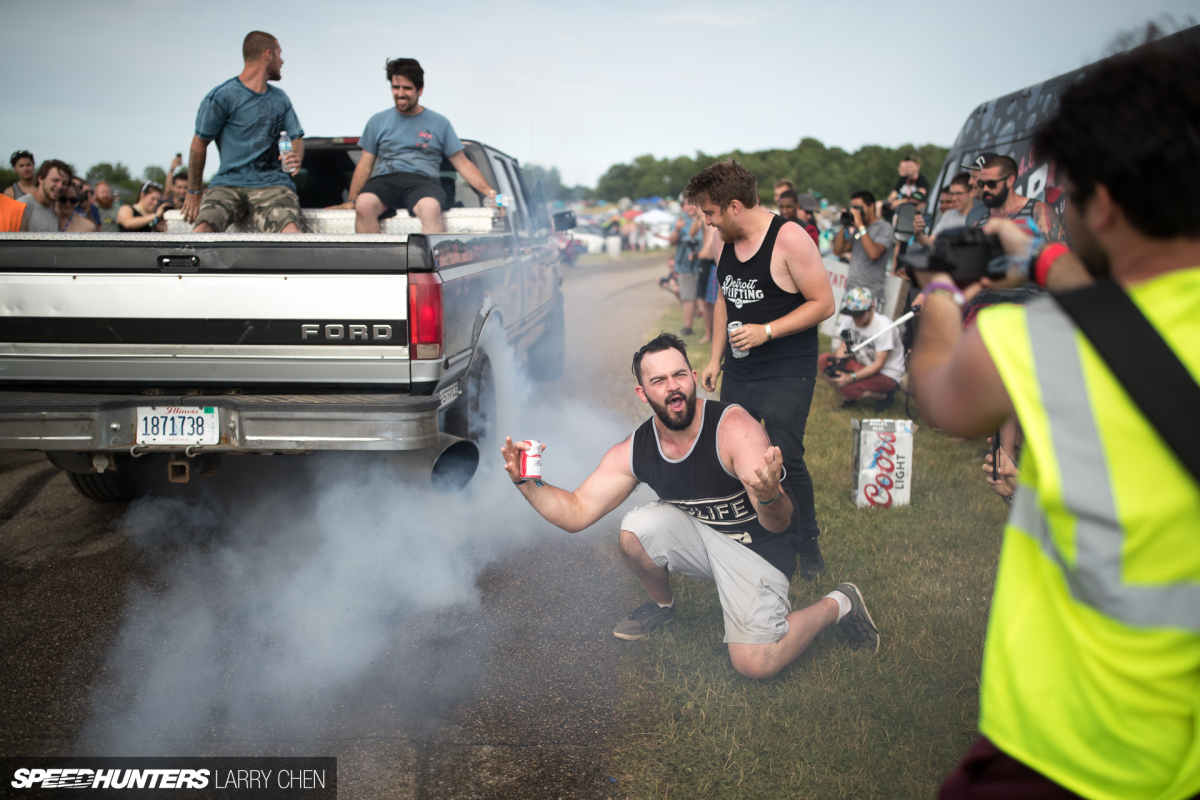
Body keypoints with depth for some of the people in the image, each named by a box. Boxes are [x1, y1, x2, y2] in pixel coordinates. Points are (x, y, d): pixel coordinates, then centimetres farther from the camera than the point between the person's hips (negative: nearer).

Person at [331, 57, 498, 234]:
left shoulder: (439, 123, 16)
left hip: (423, 181, -1)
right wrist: (351, 200, 7)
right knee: (363, 204, -35)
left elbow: (463, 165, 14)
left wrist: (489, 192, 1)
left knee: (430, 207, -39)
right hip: (385, 180, 2)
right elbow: (365, 165, 19)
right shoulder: (378, 121, 20)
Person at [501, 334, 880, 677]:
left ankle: (839, 604, 8)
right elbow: (577, 513, -9)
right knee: (636, 529, -24)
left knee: (754, 663, -20)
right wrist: (527, 482, -25)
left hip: (758, 548, -4)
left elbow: (779, 525, -29)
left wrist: (770, 496, -53)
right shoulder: (632, 452, -10)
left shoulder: (735, 428, -26)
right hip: (698, 536, 4)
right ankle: (662, 605, 9)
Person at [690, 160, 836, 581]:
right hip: (739, 370, 7)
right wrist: (715, 358, 15)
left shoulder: (789, 239, -16)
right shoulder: (722, 242, 5)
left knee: (784, 458, -8)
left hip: (787, 374, -7)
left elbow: (824, 303, -15)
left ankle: (807, 543, 14)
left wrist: (767, 331, -22)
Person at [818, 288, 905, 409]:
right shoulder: (849, 319, -4)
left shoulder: (884, 325, -22)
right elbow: (843, 348, -3)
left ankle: (884, 396, -5)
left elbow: (879, 364, -23)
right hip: (862, 366, 6)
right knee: (824, 360, -15)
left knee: (847, 387, -33)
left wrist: (851, 378, -34)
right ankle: (847, 397, -3)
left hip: (888, 375, -6)